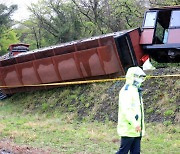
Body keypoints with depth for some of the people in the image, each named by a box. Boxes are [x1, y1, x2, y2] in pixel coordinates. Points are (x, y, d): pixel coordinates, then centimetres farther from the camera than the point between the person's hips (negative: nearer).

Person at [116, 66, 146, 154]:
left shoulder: (135, 90, 19)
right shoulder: (127, 91, -13)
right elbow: (126, 109, -24)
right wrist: (135, 124, -30)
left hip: (136, 130, 10)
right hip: (128, 129, -10)